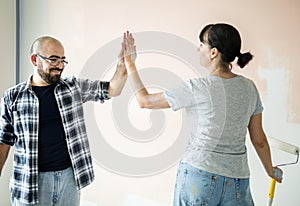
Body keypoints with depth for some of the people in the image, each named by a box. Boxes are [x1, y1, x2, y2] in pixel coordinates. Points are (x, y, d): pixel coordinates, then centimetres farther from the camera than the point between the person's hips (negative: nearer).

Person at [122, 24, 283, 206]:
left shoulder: (197, 88, -15)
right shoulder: (249, 87, 0)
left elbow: (145, 101, -5)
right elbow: (259, 139, 6)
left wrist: (129, 62, 5)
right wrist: (270, 170, 24)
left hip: (199, 175, -4)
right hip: (237, 179, 4)